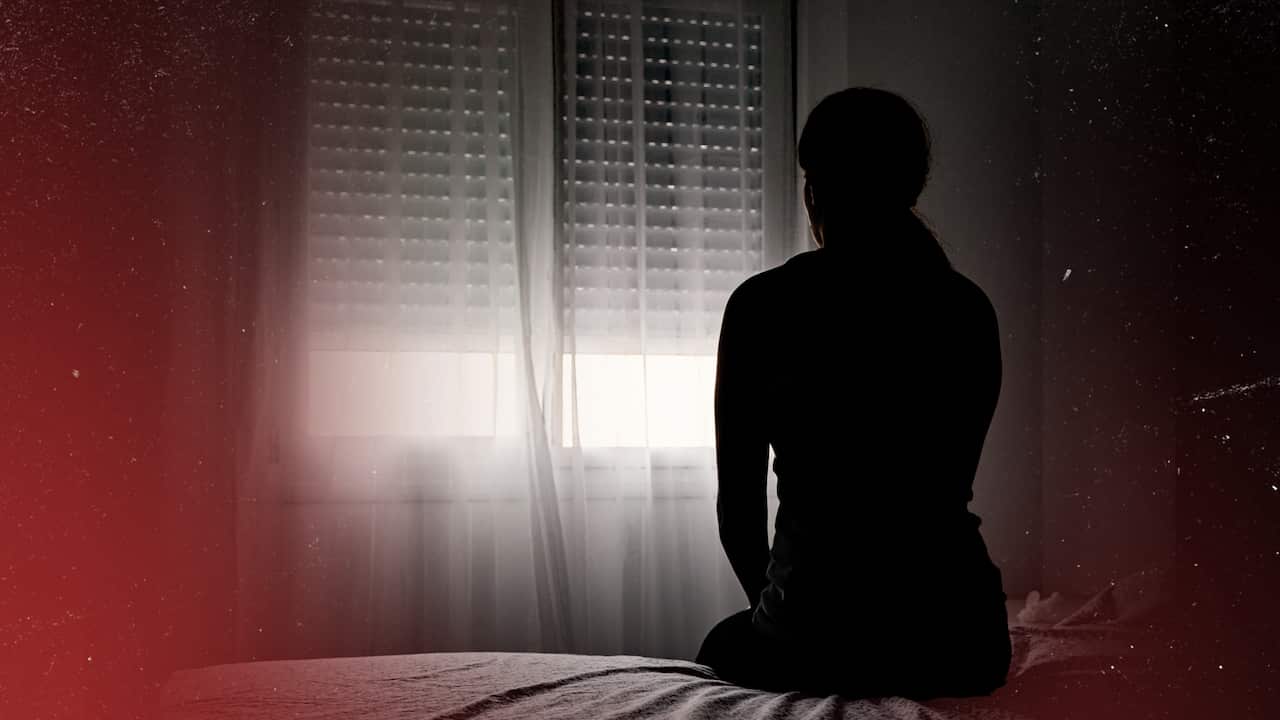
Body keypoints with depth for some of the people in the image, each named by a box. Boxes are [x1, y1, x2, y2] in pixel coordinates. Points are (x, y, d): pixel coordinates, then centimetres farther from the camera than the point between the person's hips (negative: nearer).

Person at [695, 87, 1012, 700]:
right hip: (959, 634, 4)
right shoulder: (968, 309, 3)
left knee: (722, 647, 31)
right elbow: (952, 487, 11)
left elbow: (738, 502, -2)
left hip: (818, 640, -3)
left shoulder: (761, 304, -7)